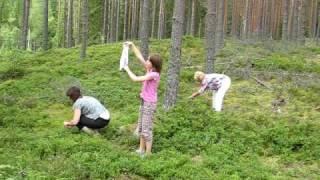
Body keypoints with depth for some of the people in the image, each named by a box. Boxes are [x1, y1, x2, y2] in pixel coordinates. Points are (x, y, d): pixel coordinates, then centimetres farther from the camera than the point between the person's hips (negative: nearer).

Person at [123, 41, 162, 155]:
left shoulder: (154, 74, -21)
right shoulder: (150, 71, 3)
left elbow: (135, 79, -24)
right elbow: (139, 57, 8)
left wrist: (127, 69, -12)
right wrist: (132, 46, 3)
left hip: (150, 103, -9)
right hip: (144, 102, 9)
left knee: (146, 129, -3)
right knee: (141, 127, 17)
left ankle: (148, 153, 6)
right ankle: (141, 149, 28)